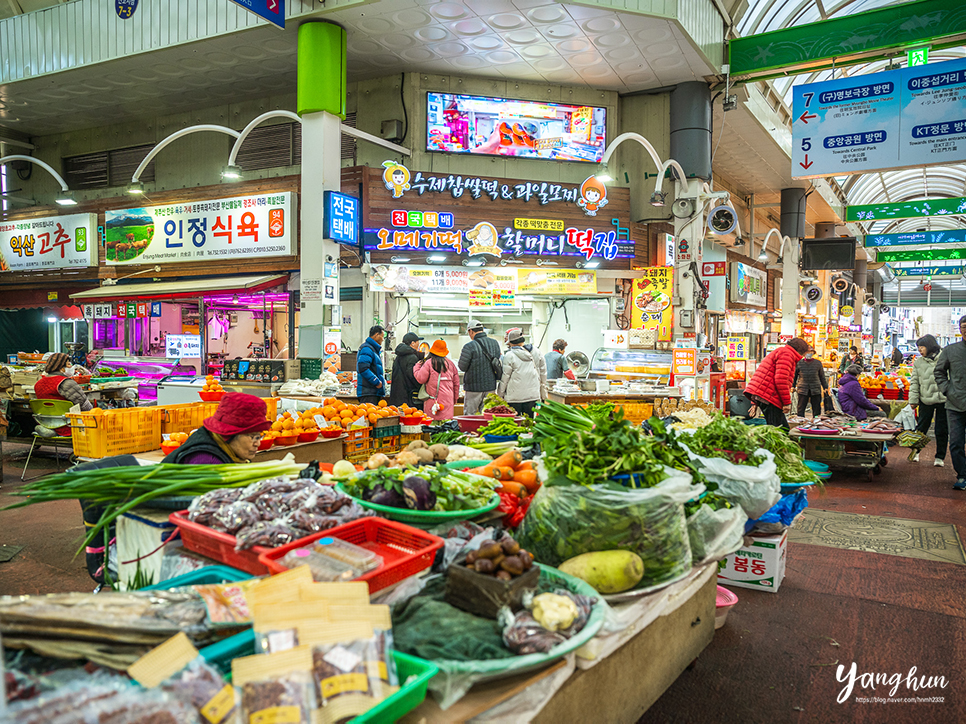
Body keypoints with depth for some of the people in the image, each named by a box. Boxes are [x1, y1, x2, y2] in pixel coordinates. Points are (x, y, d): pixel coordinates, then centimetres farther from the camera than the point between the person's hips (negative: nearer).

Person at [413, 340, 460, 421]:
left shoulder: (429, 363, -5)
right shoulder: (450, 363, 10)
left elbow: (421, 379, -5)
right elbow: (456, 383, 14)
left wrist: (417, 366, 10)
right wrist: (455, 398, 24)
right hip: (448, 401, 4)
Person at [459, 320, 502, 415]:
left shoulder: (469, 347, -15)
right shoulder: (495, 343, 5)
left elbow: (462, 367, -11)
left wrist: (461, 356, 6)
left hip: (474, 386, -5)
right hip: (491, 385, 6)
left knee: (469, 414, 4)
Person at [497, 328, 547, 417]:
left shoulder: (509, 356, -10)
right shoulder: (536, 353, 6)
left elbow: (504, 379, -6)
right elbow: (543, 374, 13)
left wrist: (500, 396, 5)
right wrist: (543, 394, 22)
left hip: (514, 397, -5)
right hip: (533, 395, 5)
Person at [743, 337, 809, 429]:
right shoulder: (787, 354, -4)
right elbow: (781, 379, -17)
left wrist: (755, 402, 31)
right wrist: (787, 402, -14)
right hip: (769, 397, -11)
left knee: (784, 429, 9)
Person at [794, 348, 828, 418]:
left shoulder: (818, 363, 7)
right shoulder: (799, 363, 4)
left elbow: (822, 376, 15)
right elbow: (795, 375, 14)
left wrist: (825, 387, 13)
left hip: (816, 390, 1)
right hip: (803, 390, -1)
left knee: (816, 409, 5)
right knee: (801, 409, -2)